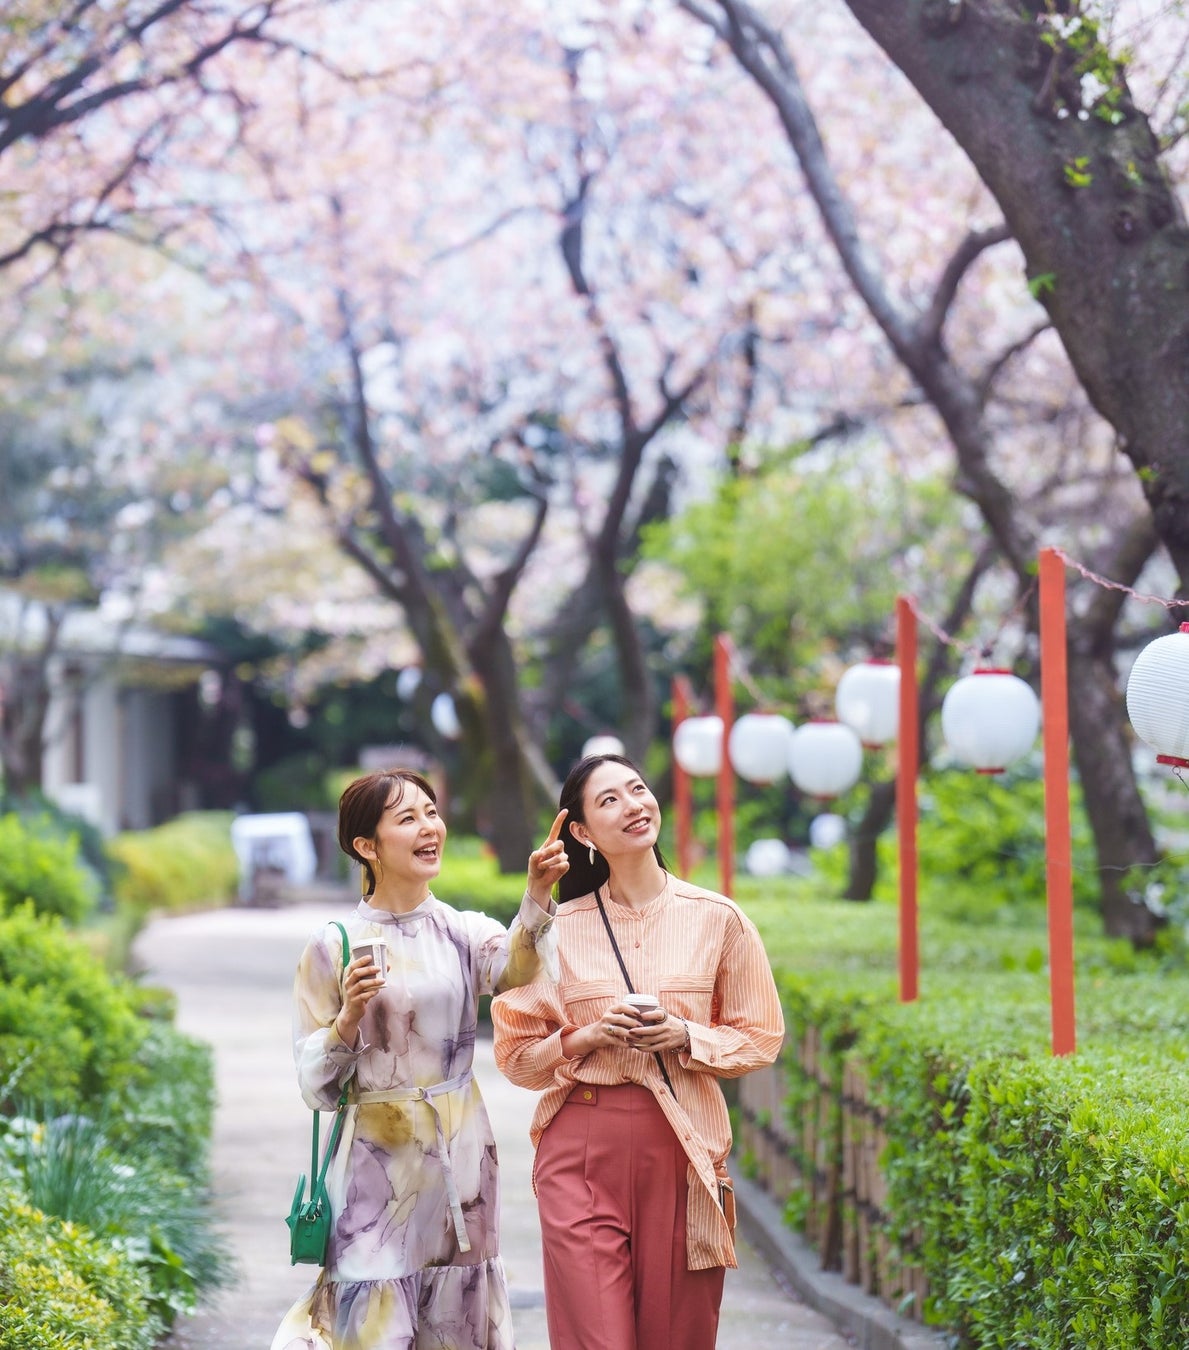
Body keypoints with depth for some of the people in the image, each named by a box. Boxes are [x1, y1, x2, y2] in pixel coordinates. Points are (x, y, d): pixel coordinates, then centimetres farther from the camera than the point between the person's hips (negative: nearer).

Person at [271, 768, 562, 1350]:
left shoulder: (465, 932, 3)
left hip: (460, 1157, 3)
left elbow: (516, 967, -21)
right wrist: (348, 1019, -18)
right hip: (376, 1160, -3)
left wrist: (537, 897, -38)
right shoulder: (334, 945, -3)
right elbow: (315, 1087, -1)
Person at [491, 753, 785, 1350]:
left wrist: (685, 1037, -9)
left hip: (681, 1146, 1)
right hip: (583, 1150, -1)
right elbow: (517, 1053, 7)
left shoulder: (718, 918, 4)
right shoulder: (560, 927, 4)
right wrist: (588, 1037, -10)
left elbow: (761, 1037, 8)